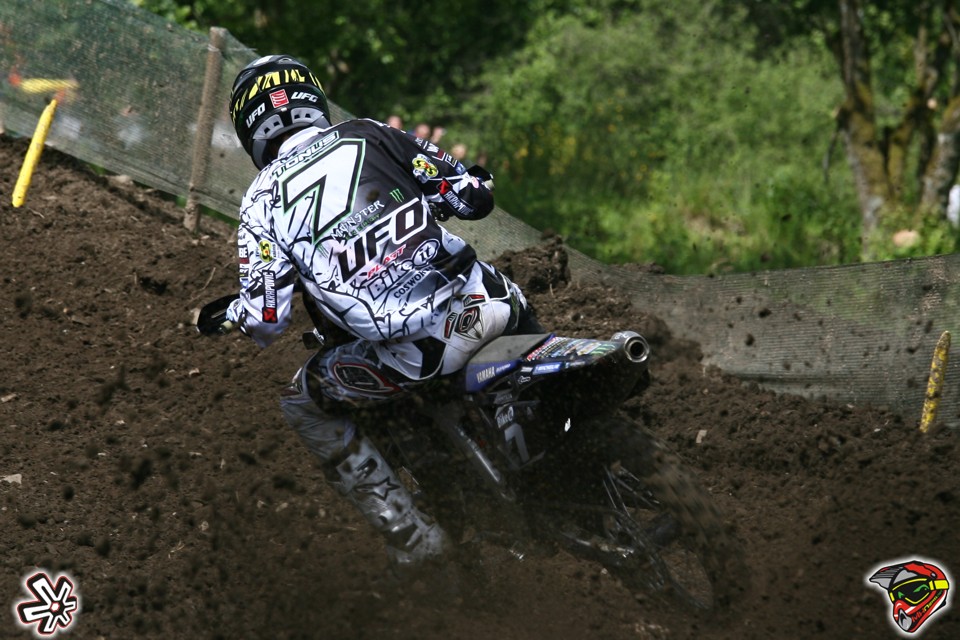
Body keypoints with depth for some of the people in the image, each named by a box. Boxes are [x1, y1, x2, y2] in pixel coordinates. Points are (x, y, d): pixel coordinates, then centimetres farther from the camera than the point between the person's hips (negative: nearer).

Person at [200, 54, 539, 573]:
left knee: (301, 403, 23)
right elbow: (475, 198, 8)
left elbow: (265, 322, -2)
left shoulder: (264, 200, 4)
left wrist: (231, 315, 21)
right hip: (482, 305, 3)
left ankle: (409, 535, 18)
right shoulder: (372, 136, 11)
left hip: (415, 353, -3)